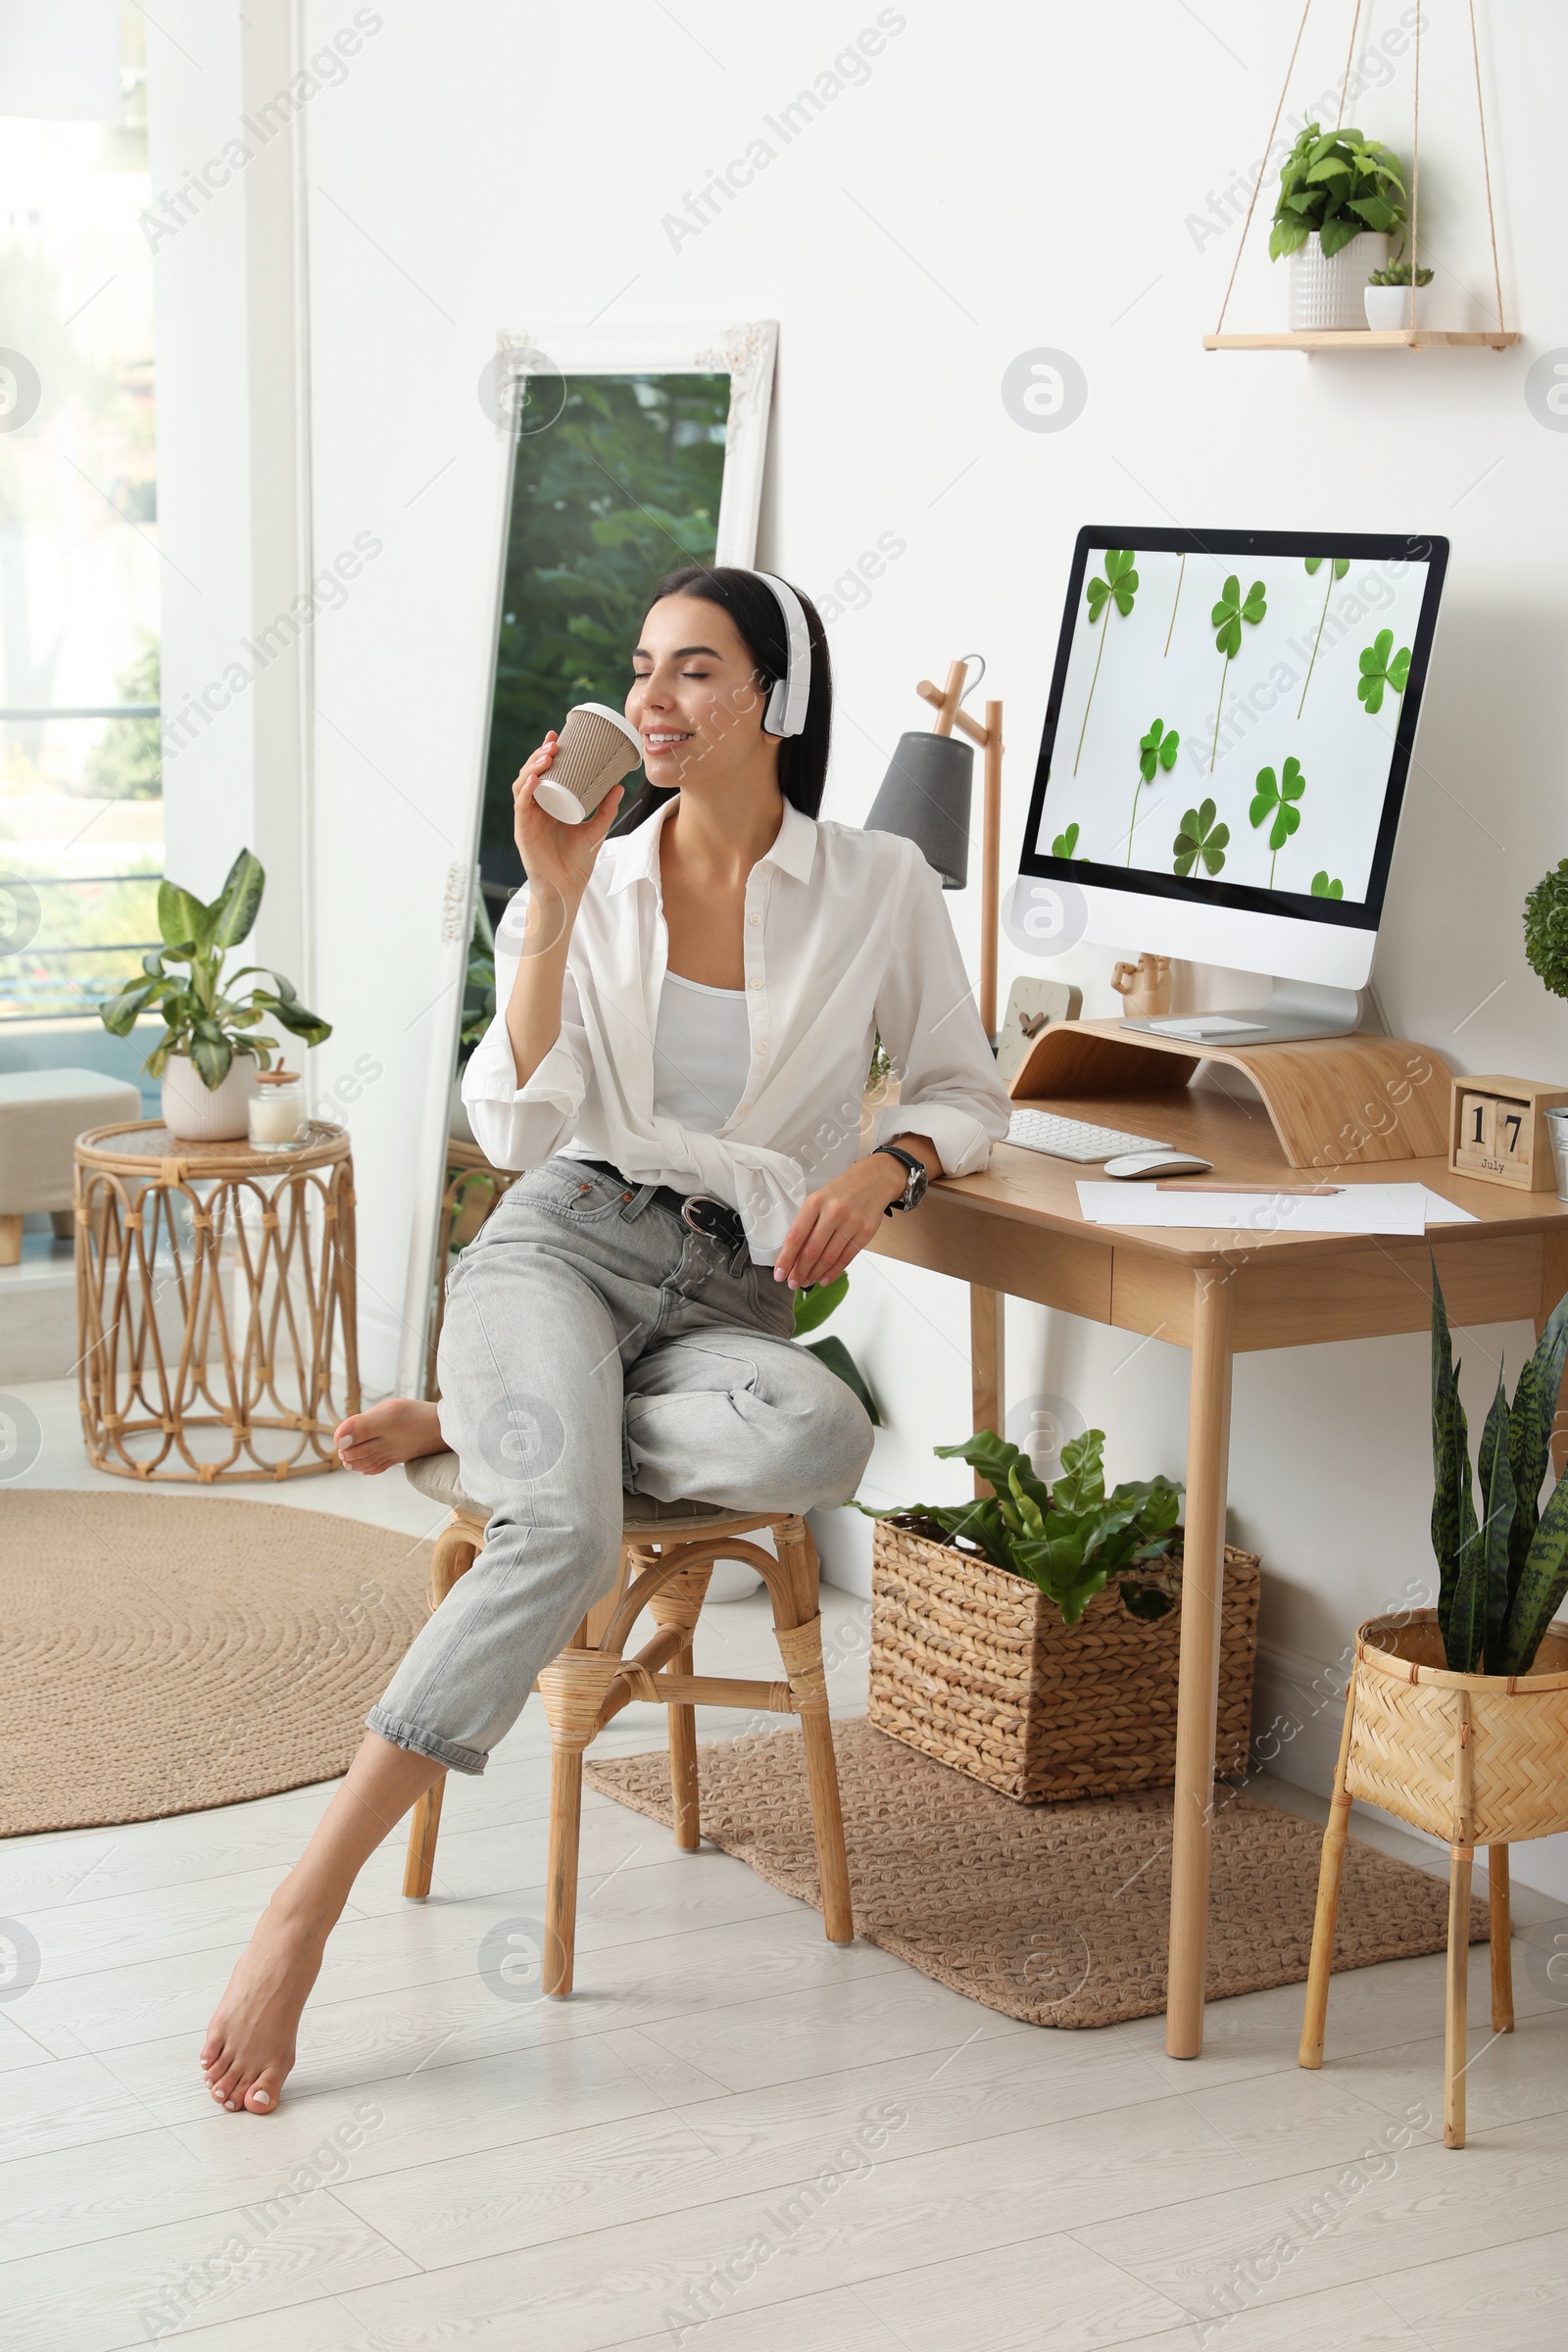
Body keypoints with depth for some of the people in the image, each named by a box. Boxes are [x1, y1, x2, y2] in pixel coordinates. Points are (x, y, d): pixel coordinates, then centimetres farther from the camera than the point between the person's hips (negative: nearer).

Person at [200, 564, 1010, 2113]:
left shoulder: (878, 892, 6)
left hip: (731, 1304, 1)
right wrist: (555, 904, -11)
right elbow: (520, 1127, -4)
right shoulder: (591, 887, 8)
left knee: (821, 1441, -38)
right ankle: (304, 1909, -34)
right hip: (560, 1248, -1)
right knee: (567, 1531, -35)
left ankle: (474, 1426, -13)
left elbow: (964, 1093, 14)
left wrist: (885, 1165, -7)